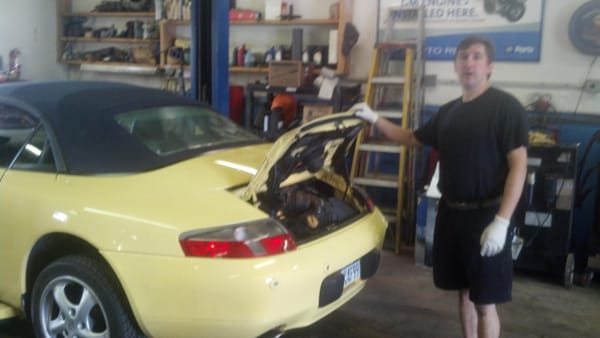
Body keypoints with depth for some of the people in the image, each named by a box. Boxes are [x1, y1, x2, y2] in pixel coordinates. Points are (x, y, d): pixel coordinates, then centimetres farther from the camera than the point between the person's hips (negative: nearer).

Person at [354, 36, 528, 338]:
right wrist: (373, 118, 12)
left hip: (486, 216, -6)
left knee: (484, 301, 1)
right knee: (463, 291, 16)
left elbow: (518, 165, -15)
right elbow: (411, 138, 24)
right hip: (450, 213, 7)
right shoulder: (449, 111, 12)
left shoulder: (505, 106, -9)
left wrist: (501, 221, -23)